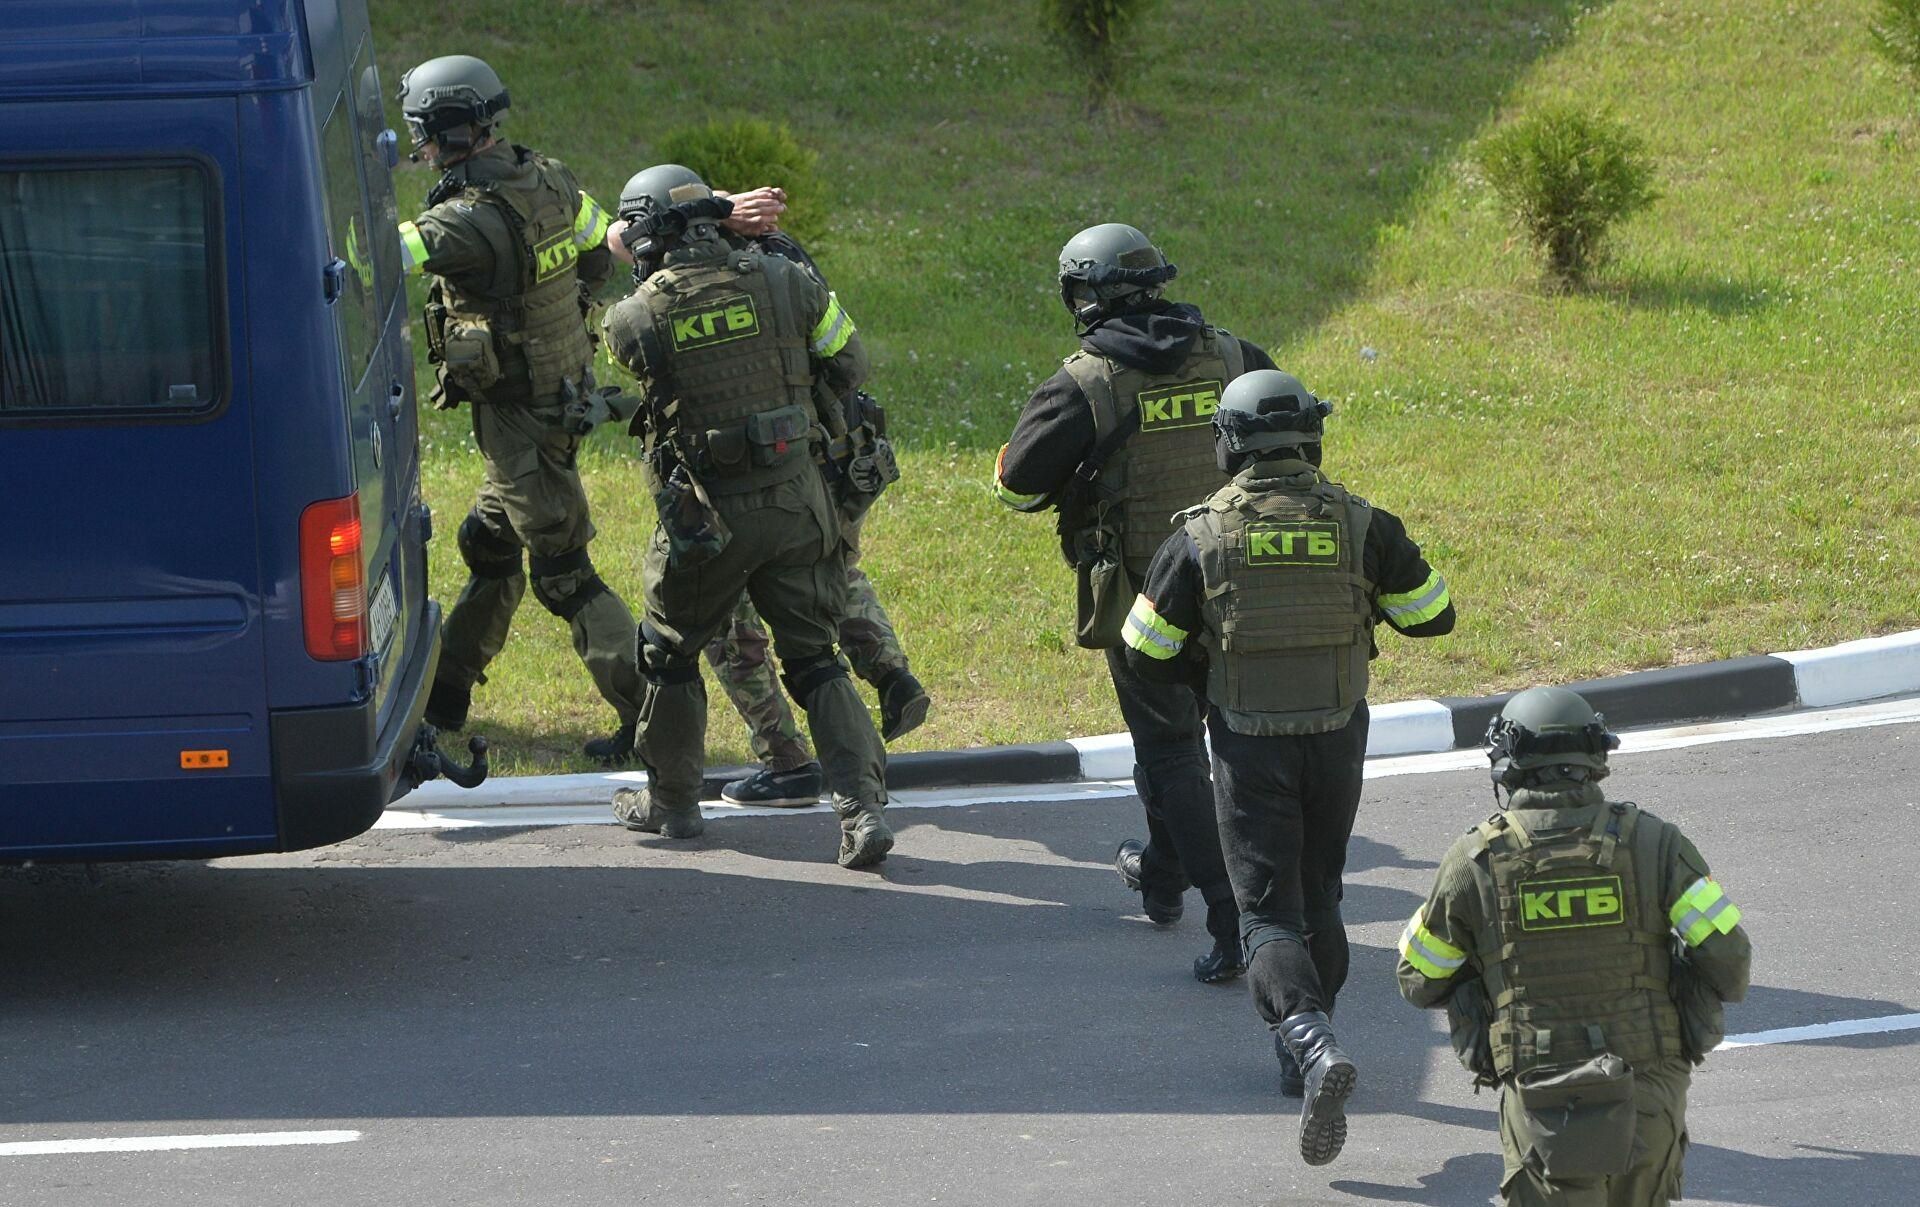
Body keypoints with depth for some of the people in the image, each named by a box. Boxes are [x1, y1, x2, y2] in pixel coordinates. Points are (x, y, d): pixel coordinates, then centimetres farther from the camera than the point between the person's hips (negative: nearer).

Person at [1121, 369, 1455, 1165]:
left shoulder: (1201, 535, -9)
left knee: (1269, 917, -2)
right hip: (1337, 740, 2)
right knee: (1318, 897, 22)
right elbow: (1433, 616, 4)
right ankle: (1300, 1059, 32)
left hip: (1249, 747, -2)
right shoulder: (1360, 524, -7)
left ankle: (1312, 1042, -27)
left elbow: (1147, 654, -1)